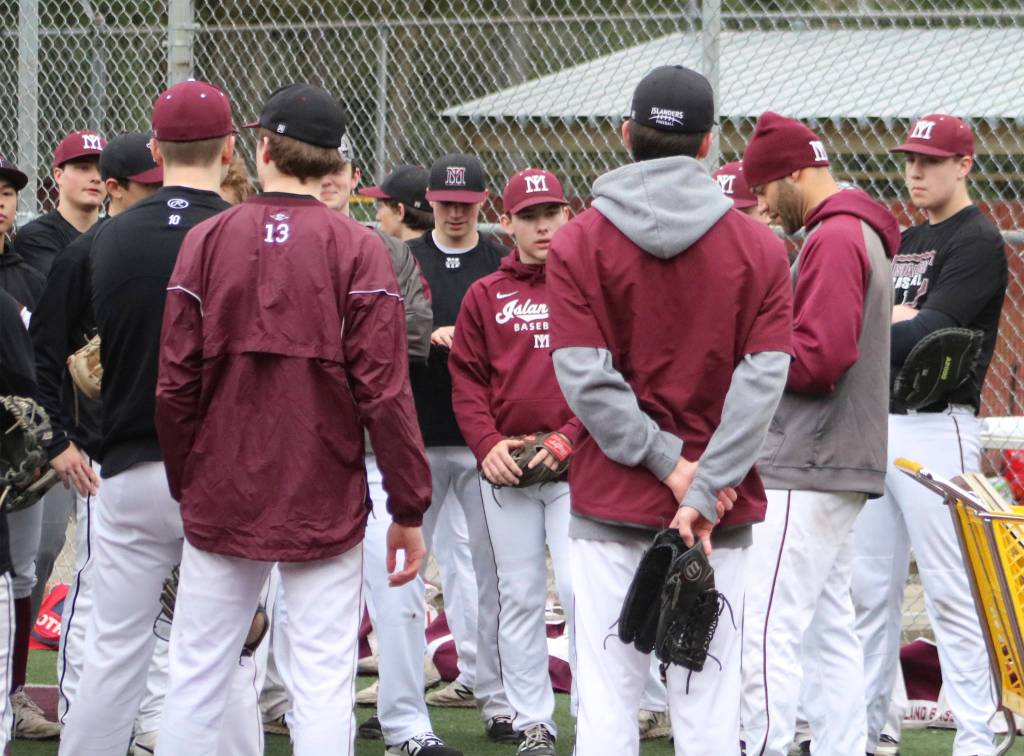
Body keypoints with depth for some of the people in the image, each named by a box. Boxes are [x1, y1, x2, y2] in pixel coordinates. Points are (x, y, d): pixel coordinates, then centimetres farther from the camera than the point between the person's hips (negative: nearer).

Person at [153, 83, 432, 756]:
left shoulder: (207, 241, 0)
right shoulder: (357, 249, -6)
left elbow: (175, 384, 0)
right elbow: (384, 389, -9)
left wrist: (186, 484, 14)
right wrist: (409, 509, -3)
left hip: (220, 499, 2)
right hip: (325, 500, -2)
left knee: (197, 674, 8)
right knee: (324, 679, 0)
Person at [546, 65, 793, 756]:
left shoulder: (579, 241, 0)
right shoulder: (759, 246, 2)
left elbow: (586, 379, -9)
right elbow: (763, 381, -7)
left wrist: (669, 463, -8)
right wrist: (705, 490, -11)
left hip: (612, 503, -1)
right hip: (721, 517, 1)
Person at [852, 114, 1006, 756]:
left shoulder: (978, 241, -7)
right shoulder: (903, 243, 20)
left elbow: (928, 334, -18)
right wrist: (897, 317, -8)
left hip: (936, 428, -8)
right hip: (877, 426, 8)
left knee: (951, 593, -9)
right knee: (870, 588, 10)